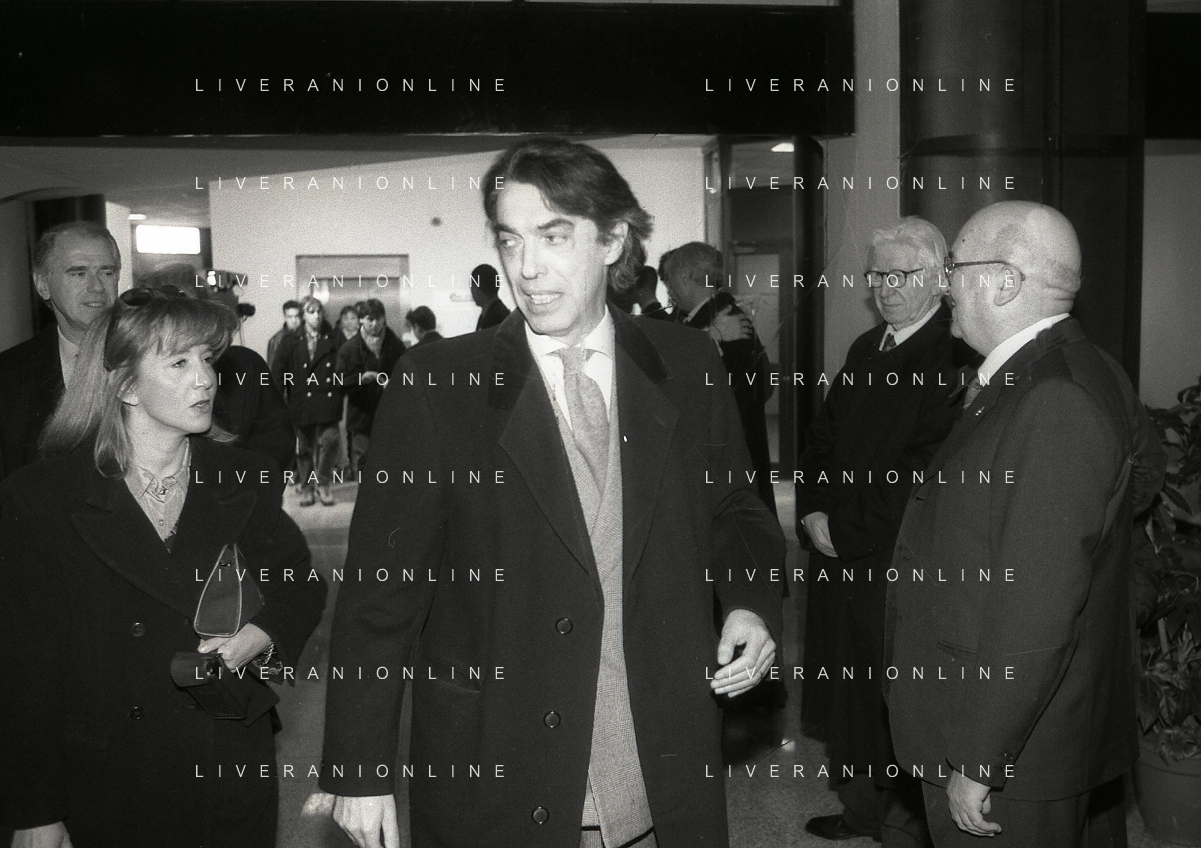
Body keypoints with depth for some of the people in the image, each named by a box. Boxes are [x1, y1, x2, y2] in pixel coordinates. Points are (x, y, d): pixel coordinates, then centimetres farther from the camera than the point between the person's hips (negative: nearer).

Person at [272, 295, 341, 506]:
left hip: (327, 402, -1)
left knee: (328, 441, -11)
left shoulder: (332, 341, 4)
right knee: (304, 447, 9)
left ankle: (322, 484, 7)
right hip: (302, 404, 1)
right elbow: (277, 373, 5)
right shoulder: (290, 342, 6)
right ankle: (307, 487, 22)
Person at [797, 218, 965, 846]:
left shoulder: (954, 357, -15)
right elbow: (822, 437, 15)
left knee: (891, 708, 6)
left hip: (897, 567, -8)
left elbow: (923, 476, -21)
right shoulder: (866, 348, 12)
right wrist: (813, 511, -1)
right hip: (838, 559, 8)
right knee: (843, 699, 19)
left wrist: (841, 528, -15)